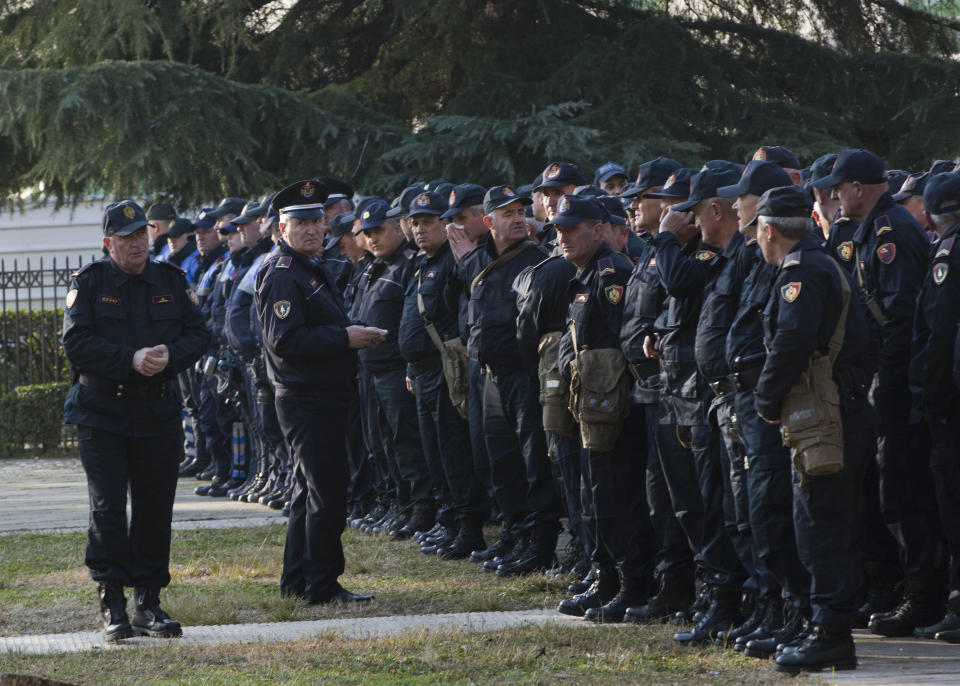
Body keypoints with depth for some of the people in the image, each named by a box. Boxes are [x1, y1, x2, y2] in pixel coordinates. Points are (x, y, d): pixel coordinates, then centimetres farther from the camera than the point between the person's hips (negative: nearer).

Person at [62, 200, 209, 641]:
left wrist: (169, 356, -14)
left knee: (155, 509, 5)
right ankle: (113, 605, -4)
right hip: (102, 411, -3)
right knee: (108, 507, -8)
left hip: (158, 411, 3)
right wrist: (131, 360, -20)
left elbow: (198, 333, 7)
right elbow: (76, 341, -10)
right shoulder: (89, 283, -1)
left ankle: (149, 603, 13)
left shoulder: (171, 282, 9)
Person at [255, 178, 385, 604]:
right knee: (326, 494, -9)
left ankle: (297, 580, 22)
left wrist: (353, 336, 12)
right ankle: (322, 585, -5)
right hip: (306, 399, -11)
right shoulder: (281, 274, -15)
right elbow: (285, 341, -23)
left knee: (310, 490, 15)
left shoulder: (309, 270, 18)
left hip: (320, 397, 11)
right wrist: (345, 338, -20)